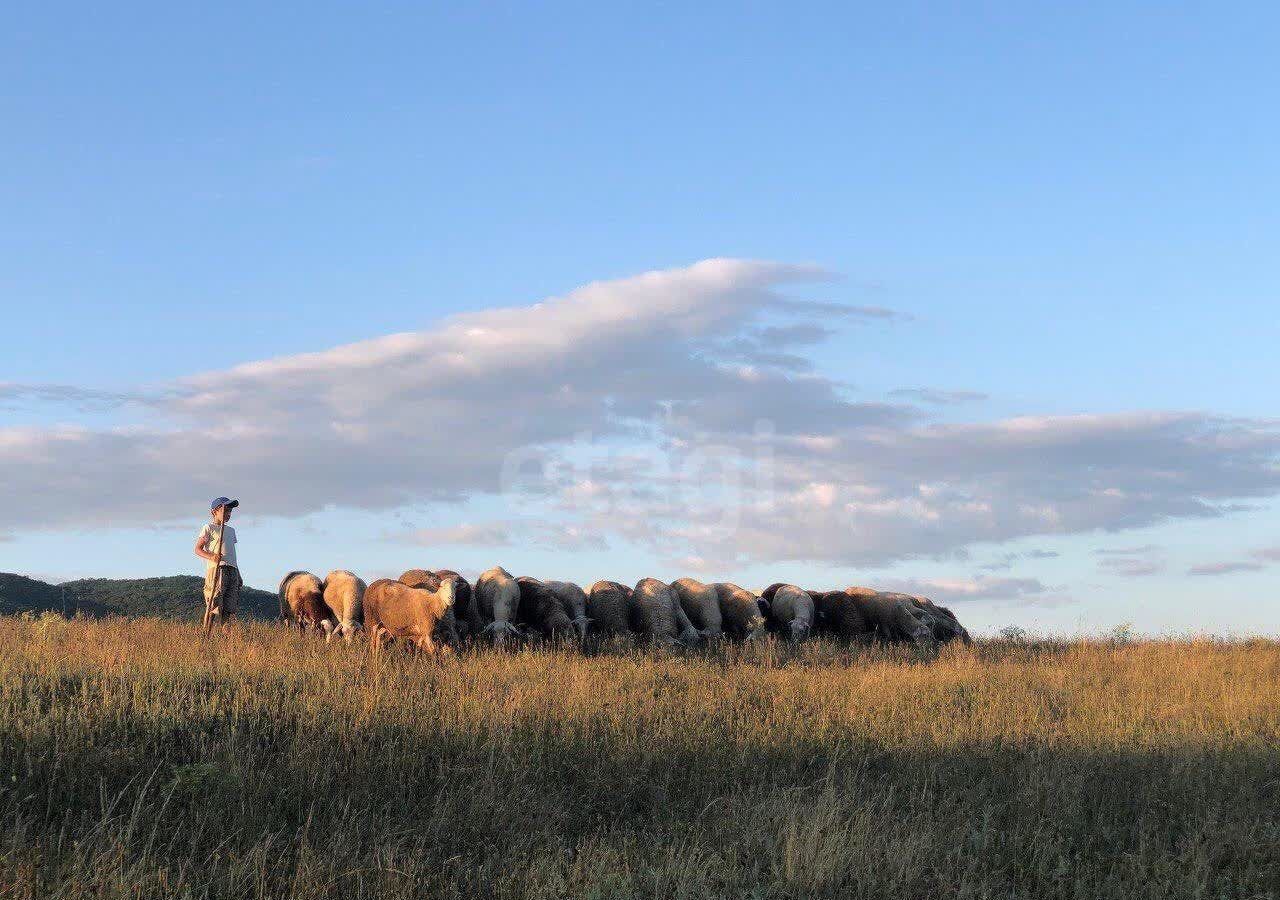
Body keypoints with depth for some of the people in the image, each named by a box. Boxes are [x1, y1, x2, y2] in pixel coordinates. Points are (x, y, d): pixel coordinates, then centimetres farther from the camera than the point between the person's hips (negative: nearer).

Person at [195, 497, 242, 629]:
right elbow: (198, 549, -4)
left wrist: (238, 576, 21)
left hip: (232, 570, 7)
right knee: (213, 605, -11)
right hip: (216, 569, -7)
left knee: (229, 608, 1)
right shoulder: (209, 528, 2)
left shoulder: (231, 530, 23)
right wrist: (211, 556, -23)